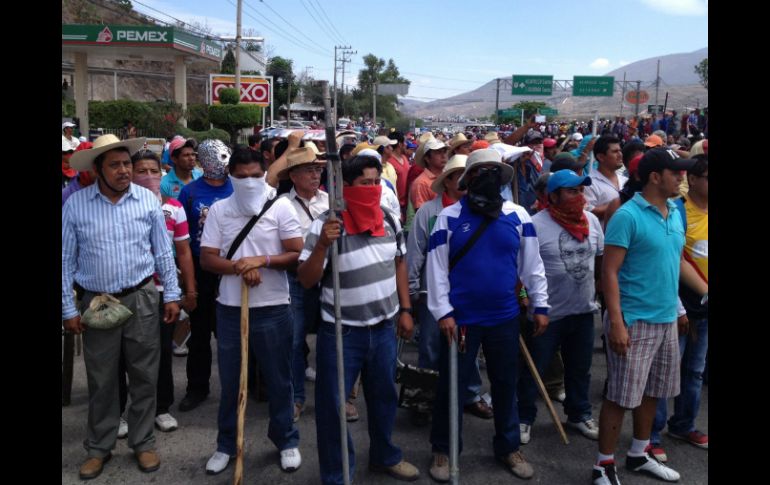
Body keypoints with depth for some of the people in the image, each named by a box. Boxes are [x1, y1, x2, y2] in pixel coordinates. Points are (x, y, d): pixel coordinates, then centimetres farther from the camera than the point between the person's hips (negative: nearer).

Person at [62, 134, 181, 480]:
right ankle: (99, 448, 29)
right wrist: (68, 309, -2)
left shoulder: (148, 200, -3)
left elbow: (163, 252, 4)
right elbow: (65, 261, -1)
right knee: (101, 381, 12)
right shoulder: (75, 204, -5)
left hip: (142, 299, 1)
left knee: (144, 376, 9)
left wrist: (172, 295, 2)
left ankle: (143, 443, 26)